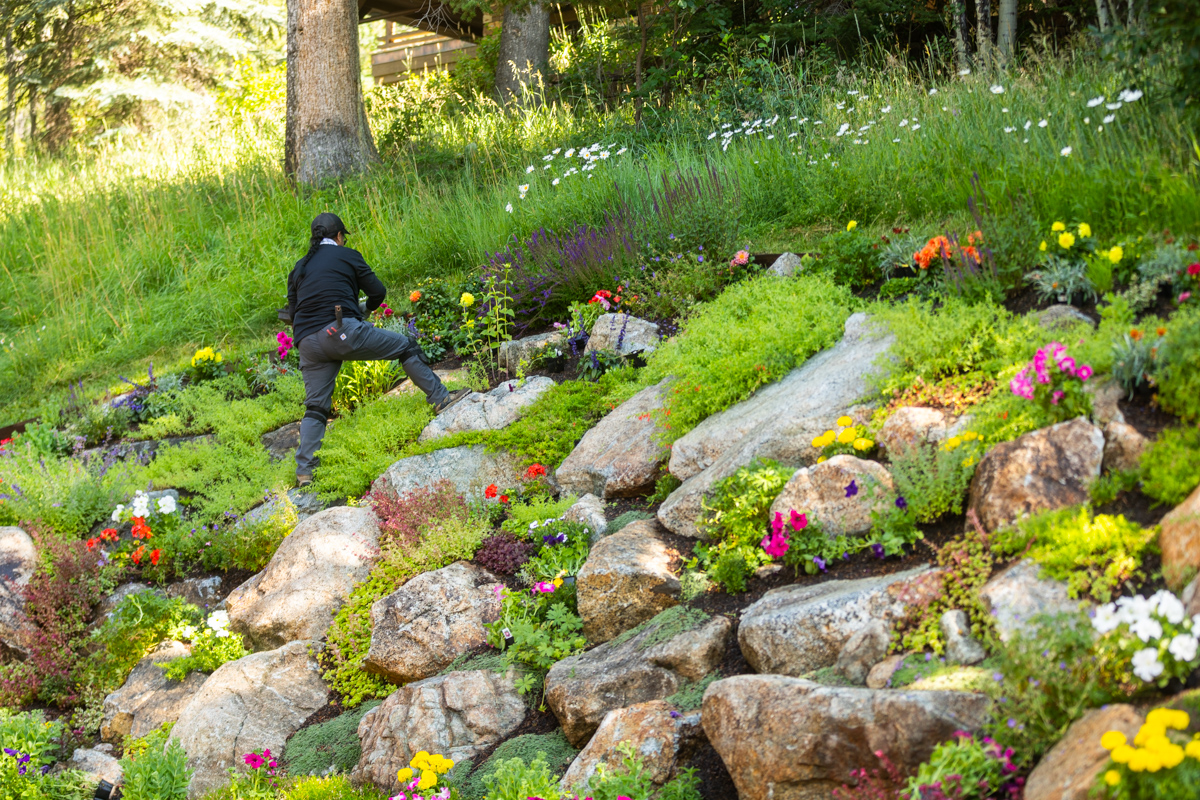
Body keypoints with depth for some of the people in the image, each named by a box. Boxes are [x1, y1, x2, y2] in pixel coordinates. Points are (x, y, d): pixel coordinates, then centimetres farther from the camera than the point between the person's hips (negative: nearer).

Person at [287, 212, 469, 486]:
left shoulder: (299, 268, 22)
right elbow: (377, 292, 10)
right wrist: (366, 309, 30)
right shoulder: (346, 255, 9)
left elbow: (293, 310, 22)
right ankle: (441, 399, 9)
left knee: (315, 408, 10)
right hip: (342, 330, -5)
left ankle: (304, 471, 2)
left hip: (308, 344, 5)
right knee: (405, 346, 10)